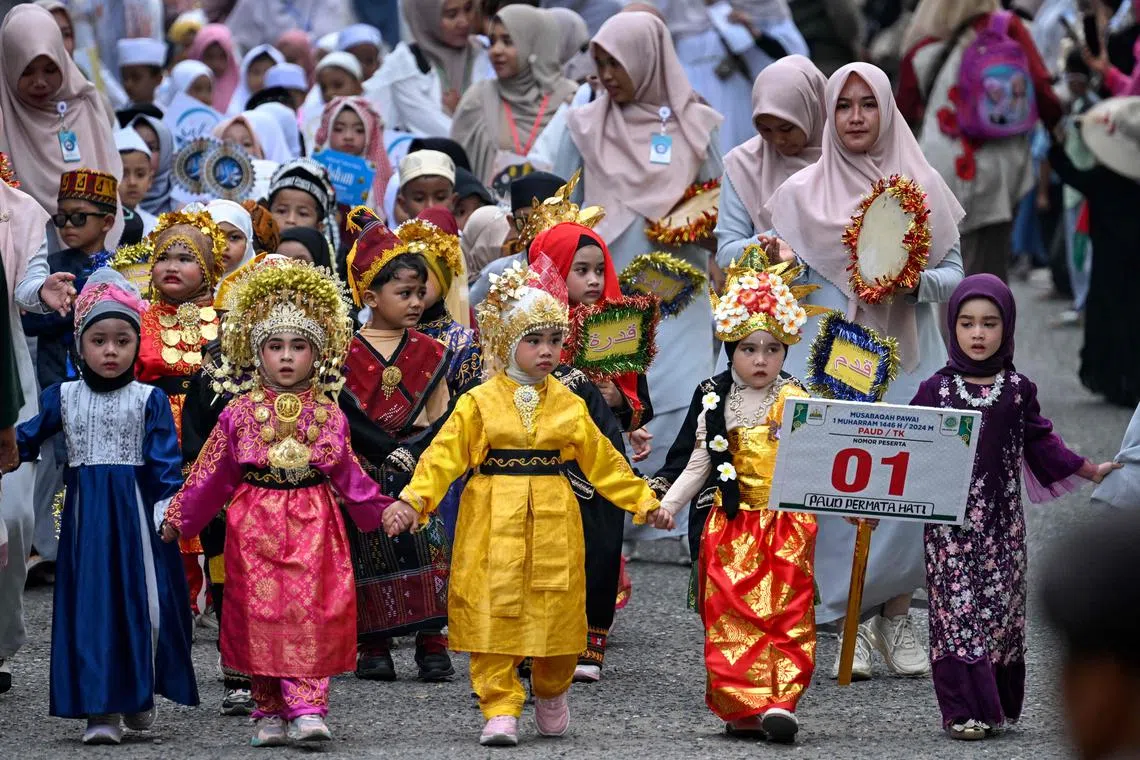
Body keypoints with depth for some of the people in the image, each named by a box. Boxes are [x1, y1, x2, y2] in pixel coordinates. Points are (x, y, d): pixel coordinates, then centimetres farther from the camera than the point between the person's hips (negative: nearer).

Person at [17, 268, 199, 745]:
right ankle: (102, 709, -3)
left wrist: (168, 504, -13)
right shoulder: (62, 397, 5)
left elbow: (165, 460, -4)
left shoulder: (149, 400, -1)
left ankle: (140, 695, 19)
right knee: (91, 603, -2)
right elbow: (27, 439, 10)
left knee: (141, 599, 2)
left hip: (135, 509, -1)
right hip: (86, 513, 1)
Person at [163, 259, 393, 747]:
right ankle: (270, 711, 9)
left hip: (313, 525, 0)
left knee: (309, 614, -9)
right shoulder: (239, 414, 3)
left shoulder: (329, 416, 4)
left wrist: (380, 510, 12)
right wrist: (179, 518, 12)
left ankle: (306, 709, -12)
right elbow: (211, 472, 10)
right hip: (254, 524, 0)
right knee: (260, 615, 0)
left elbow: (347, 474, 13)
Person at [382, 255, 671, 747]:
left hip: (552, 522, 2)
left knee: (555, 612, 6)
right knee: (494, 614, -6)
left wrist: (643, 501, 18)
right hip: (493, 523, -2)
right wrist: (414, 500, -19)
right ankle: (500, 710, -1)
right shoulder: (479, 404, 0)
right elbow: (444, 456, -6)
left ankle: (551, 693, 30)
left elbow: (602, 461, 17)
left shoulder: (568, 407, 9)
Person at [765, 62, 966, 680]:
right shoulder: (802, 193, 7)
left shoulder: (924, 187, 8)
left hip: (907, 357, 1)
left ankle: (897, 617, 8)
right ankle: (850, 623, 3)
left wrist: (914, 281, -11)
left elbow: (955, 272, 7)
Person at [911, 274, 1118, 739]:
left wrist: (1092, 471, 16)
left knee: (1000, 606, 3)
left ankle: (996, 706, 13)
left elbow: (1041, 443, 14)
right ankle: (962, 711, -6)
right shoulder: (936, 390, 0)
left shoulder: (1017, 390, 5)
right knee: (956, 607, -6)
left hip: (1001, 519, 2)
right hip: (950, 519, -2)